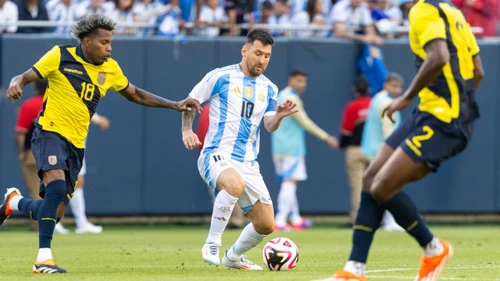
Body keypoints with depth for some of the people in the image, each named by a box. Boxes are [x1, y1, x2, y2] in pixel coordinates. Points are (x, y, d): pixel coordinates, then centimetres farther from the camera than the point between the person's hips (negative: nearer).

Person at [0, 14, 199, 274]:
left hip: (76, 144, 6)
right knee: (56, 186, -31)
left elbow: (135, 95, 21)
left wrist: (174, 105, 13)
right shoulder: (61, 56, -6)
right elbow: (24, 77, -4)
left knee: (54, 214, 3)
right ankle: (43, 258, -27)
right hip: (50, 133, -6)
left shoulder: (110, 69, 7)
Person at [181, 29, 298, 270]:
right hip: (217, 155, -6)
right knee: (236, 184, -40)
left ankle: (232, 257, 31)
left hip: (248, 163, 6)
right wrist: (187, 129, -9)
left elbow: (269, 126, 2)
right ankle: (212, 244, -25)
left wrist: (279, 116, -19)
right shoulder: (220, 77, -2)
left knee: (266, 224, 3)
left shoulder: (268, 89, 12)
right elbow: (190, 102, 6)